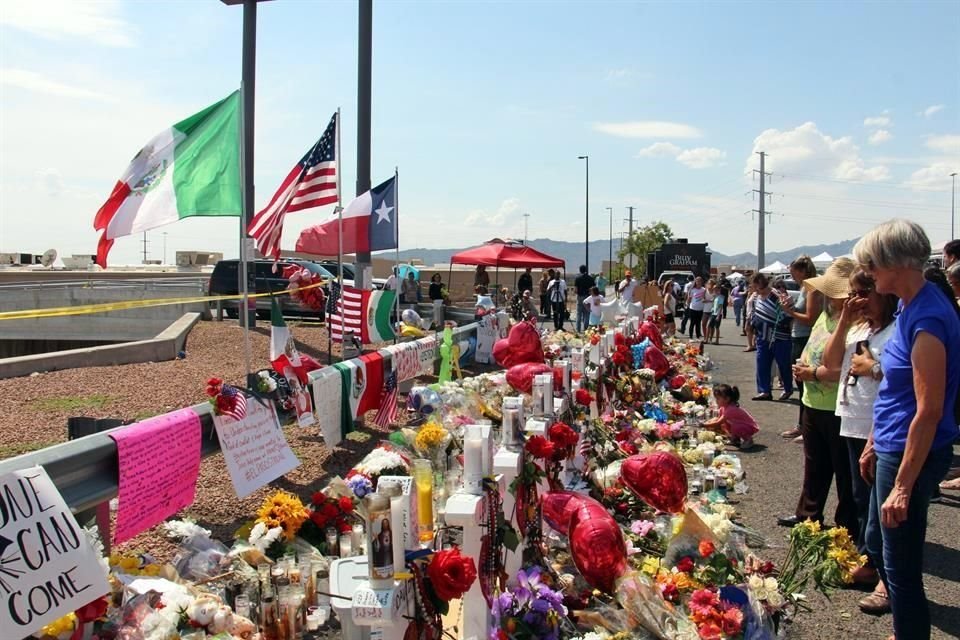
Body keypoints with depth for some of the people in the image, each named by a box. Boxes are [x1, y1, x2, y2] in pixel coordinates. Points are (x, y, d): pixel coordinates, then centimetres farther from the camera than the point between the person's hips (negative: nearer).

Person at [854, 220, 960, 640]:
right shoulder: (910, 306, 6)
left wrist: (902, 486, -22)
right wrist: (874, 443, 20)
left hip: (911, 455, -10)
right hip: (893, 447, 10)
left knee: (901, 565, 3)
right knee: (877, 543, 23)